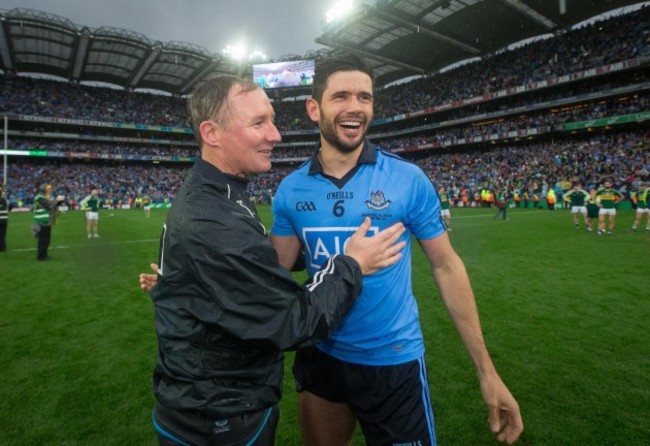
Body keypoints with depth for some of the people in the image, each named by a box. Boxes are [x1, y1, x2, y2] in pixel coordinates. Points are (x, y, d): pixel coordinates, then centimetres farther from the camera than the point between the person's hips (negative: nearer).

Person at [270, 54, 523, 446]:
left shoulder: (408, 179, -13)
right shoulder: (291, 190, -6)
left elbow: (446, 267, -7)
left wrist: (486, 371, -6)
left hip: (394, 360, -3)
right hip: (319, 357, 4)